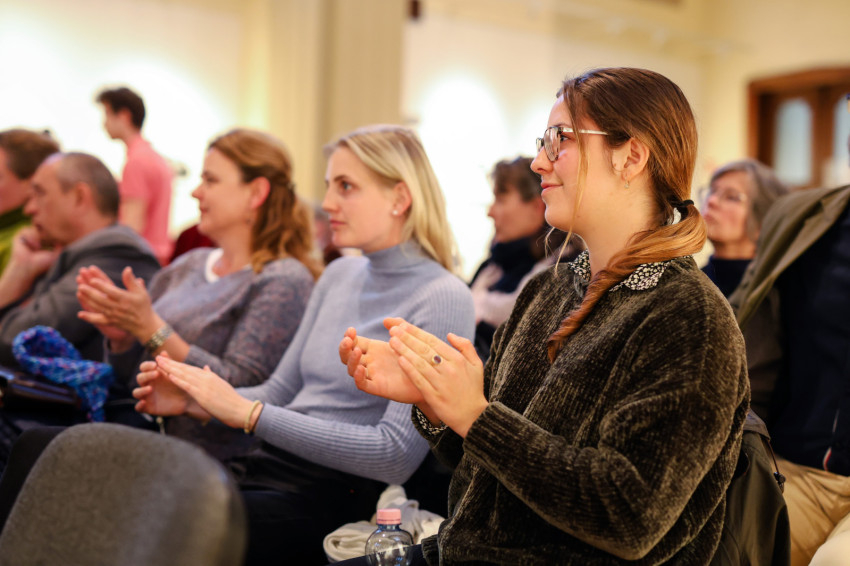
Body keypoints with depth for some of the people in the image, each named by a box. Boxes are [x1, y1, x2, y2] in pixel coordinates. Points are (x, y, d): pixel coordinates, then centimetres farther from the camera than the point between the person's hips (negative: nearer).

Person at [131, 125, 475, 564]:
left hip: (339, 495, -7)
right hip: (268, 464, 7)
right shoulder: (339, 274, 13)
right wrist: (192, 401, -3)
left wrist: (247, 412, -20)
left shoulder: (442, 298, -11)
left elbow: (395, 455, -18)